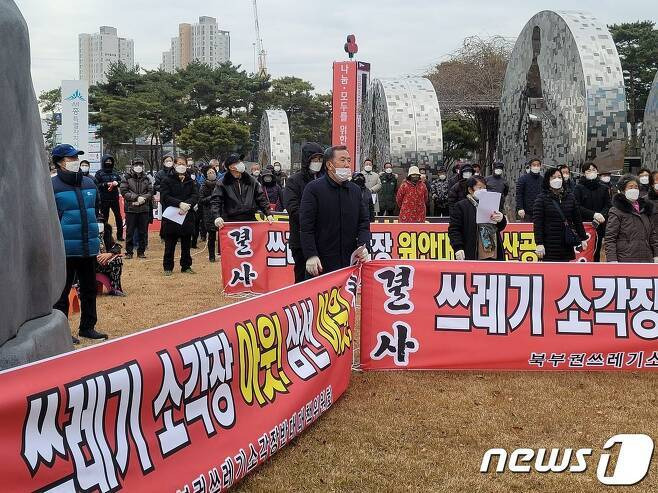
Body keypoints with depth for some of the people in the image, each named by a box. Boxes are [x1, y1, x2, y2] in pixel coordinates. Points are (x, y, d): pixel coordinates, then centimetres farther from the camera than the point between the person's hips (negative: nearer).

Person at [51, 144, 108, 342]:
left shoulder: (88, 183, 11)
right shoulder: (53, 185, -9)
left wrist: (98, 224, 13)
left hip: (89, 246, 7)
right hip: (65, 249, -6)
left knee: (89, 289, 15)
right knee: (62, 291, 2)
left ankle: (87, 327, 27)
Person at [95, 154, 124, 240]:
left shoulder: (115, 173, 11)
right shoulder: (99, 173, -1)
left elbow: (121, 181, 12)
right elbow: (97, 185, -8)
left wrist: (117, 183, -9)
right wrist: (106, 184, -18)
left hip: (114, 198, 4)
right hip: (104, 199, -3)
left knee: (118, 217, 5)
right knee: (104, 217, 1)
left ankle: (119, 235, 15)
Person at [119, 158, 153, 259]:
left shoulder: (146, 178, 10)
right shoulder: (127, 178, 0)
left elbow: (150, 191, 6)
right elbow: (123, 191, -7)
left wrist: (143, 198, -12)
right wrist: (136, 197, -15)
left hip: (144, 209, 3)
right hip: (131, 209, -3)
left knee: (143, 231, 6)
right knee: (129, 231, 1)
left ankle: (141, 251, 14)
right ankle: (129, 252, 8)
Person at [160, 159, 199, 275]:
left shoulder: (190, 182, 11)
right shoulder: (167, 181, 0)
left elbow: (195, 195, -1)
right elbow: (165, 197, -11)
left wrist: (187, 204, -20)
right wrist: (180, 204, -23)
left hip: (187, 217, 3)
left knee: (186, 244, 10)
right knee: (170, 244, 3)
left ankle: (186, 266, 19)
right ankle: (168, 267, 10)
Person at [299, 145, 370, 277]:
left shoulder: (355, 190, 15)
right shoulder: (313, 188, -2)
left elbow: (364, 223, 15)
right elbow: (306, 226, -7)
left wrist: (364, 246, -4)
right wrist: (311, 255, -16)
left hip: (350, 262, 5)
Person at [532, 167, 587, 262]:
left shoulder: (570, 197, 13)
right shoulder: (542, 198, -1)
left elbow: (577, 219, 16)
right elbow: (537, 223, -7)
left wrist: (583, 238, 13)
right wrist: (539, 243, -15)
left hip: (567, 246, 4)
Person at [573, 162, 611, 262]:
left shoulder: (603, 188, 12)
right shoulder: (578, 188, 2)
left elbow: (608, 205, 6)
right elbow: (577, 207, -8)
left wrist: (602, 215, -15)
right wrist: (593, 214, -19)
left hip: (599, 226, 3)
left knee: (596, 253, 4)